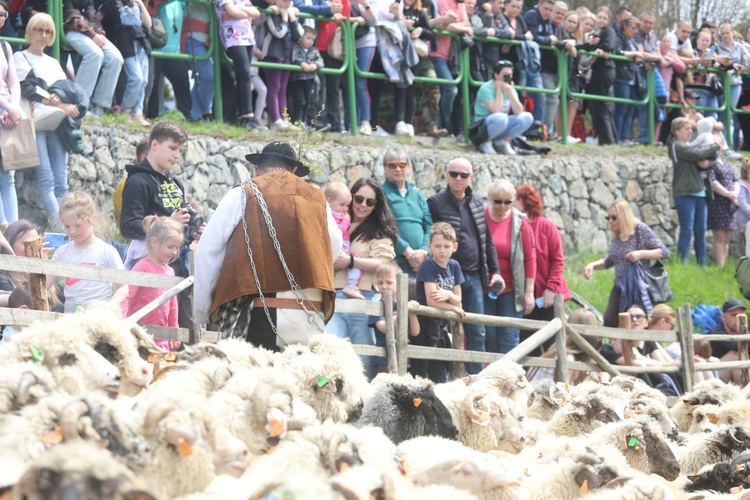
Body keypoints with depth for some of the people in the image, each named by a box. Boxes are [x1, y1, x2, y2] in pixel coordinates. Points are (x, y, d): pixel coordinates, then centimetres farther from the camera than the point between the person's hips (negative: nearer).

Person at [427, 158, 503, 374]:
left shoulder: (476, 203, 13)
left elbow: (487, 240, 17)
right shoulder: (436, 203, -5)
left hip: (474, 276, 5)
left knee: (477, 333, 6)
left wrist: (495, 271, 10)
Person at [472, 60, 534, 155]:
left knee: (527, 117, -15)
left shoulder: (510, 89, 4)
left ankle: (504, 141, -1)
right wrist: (499, 91, -19)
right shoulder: (486, 89, -15)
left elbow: (518, 111, -10)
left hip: (503, 127, 6)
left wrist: (509, 92, -18)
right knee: (500, 118, -39)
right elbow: (496, 111, -27)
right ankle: (486, 143, -13)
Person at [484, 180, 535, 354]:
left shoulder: (520, 222, -1)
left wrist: (529, 292, -2)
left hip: (511, 292, -1)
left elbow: (530, 258, 1)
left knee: (509, 340, -3)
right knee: (489, 340, 4)